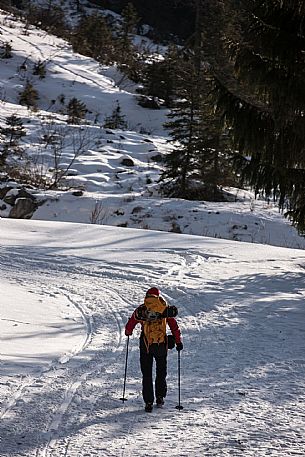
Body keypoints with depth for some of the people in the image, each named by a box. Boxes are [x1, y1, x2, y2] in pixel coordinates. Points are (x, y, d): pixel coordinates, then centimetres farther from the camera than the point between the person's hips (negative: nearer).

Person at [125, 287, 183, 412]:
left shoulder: (141, 310, 1)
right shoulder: (166, 309, 4)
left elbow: (130, 325, 7)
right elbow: (174, 327, 7)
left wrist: (128, 332, 29)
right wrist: (178, 342, 17)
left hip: (146, 345, -1)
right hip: (162, 345, 1)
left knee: (147, 374, 7)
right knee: (161, 372, 20)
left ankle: (148, 402, 0)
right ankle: (160, 398, 18)